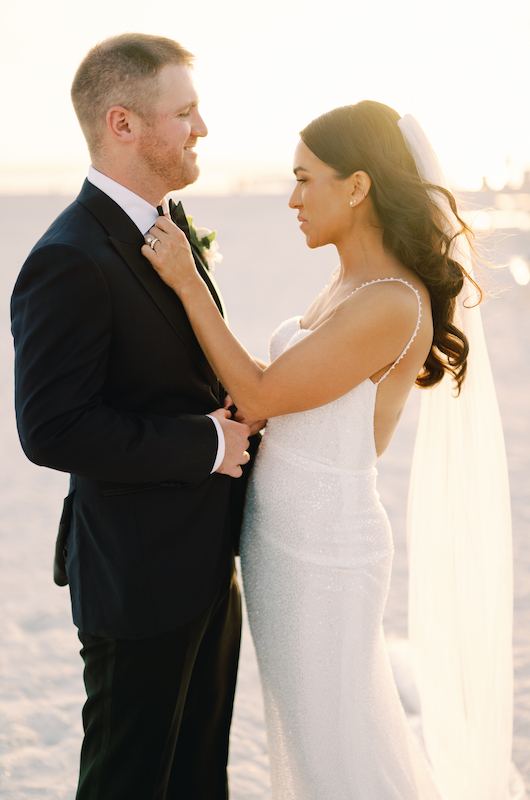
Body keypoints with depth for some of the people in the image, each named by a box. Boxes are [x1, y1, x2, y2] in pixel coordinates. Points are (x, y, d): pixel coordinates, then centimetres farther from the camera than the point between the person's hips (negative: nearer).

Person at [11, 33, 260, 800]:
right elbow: (51, 429, -26)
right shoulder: (68, 263, -23)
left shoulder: (171, 225, 7)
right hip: (141, 584, -8)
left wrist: (230, 418, 0)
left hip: (210, 563, 9)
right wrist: (207, 443, -20)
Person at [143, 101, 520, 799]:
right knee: (310, 718, 25)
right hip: (286, 532, 9)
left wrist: (188, 283, -17)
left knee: (335, 742, 10)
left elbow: (259, 395, -20)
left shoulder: (392, 305, -24)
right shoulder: (353, 280, 6)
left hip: (321, 550, -9)